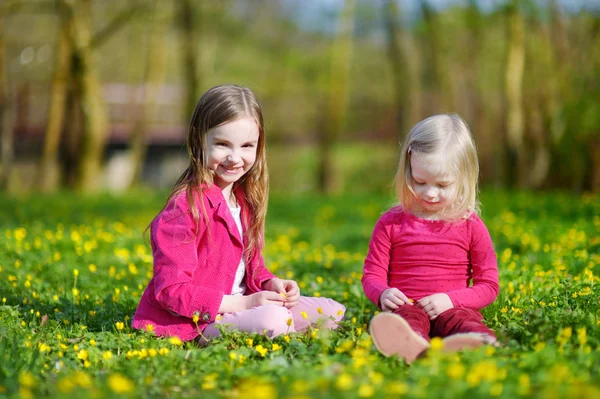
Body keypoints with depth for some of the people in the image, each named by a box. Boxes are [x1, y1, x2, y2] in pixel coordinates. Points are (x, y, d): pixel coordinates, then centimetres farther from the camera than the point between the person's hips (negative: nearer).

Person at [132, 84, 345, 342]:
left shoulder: (246, 198, 9)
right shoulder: (186, 205, -18)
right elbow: (171, 290, -21)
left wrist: (271, 283, -2)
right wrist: (241, 303, -22)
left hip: (239, 306, 9)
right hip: (193, 322, -9)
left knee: (333, 312, 2)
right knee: (274, 319, -35)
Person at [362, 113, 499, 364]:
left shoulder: (470, 226, 8)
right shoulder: (391, 223, 10)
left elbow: (489, 286, 8)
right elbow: (372, 275, 12)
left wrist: (451, 299, -11)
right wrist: (383, 293, -14)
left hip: (451, 309, 1)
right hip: (406, 307, -1)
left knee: (463, 320, -37)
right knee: (408, 319, -39)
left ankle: (481, 344, -72)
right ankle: (409, 344, -75)